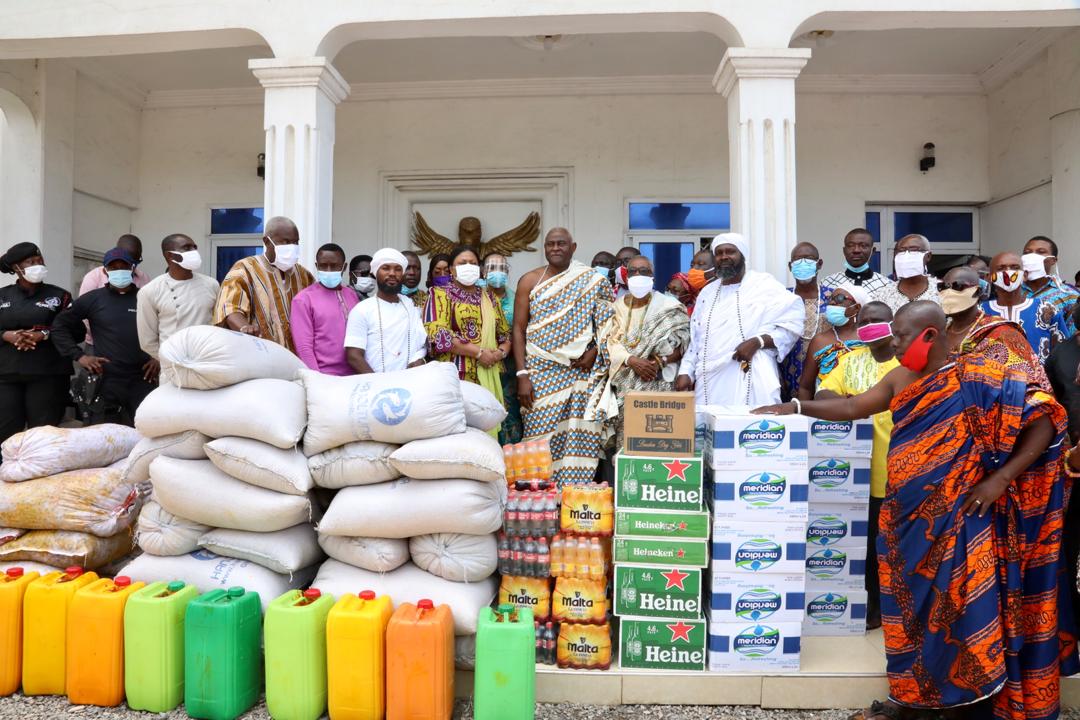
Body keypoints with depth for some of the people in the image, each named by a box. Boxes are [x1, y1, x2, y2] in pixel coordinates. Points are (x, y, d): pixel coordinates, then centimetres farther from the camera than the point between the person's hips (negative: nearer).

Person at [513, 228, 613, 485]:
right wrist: (522, 375, -4)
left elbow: (606, 323, 11)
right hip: (541, 373, 0)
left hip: (583, 372, 0)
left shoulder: (591, 281, 7)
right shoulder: (529, 280, 7)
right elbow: (518, 329, 4)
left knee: (581, 437, -4)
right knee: (542, 437, -4)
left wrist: (594, 352, -6)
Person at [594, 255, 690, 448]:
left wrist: (659, 362, -17)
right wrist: (632, 361, -16)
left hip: (658, 384, -2)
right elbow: (610, 342, 1)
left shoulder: (669, 307, 3)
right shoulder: (617, 306, 11)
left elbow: (683, 344, -2)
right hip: (624, 385, 2)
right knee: (624, 437, -3)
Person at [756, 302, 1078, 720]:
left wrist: (1001, 478, -17)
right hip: (910, 520, 6)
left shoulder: (977, 378, -12)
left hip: (959, 519, -6)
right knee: (913, 606, 14)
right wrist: (794, 408, 12)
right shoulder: (901, 380, 8)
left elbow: (1043, 421, -12)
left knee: (963, 610, 1)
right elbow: (852, 408, 17)